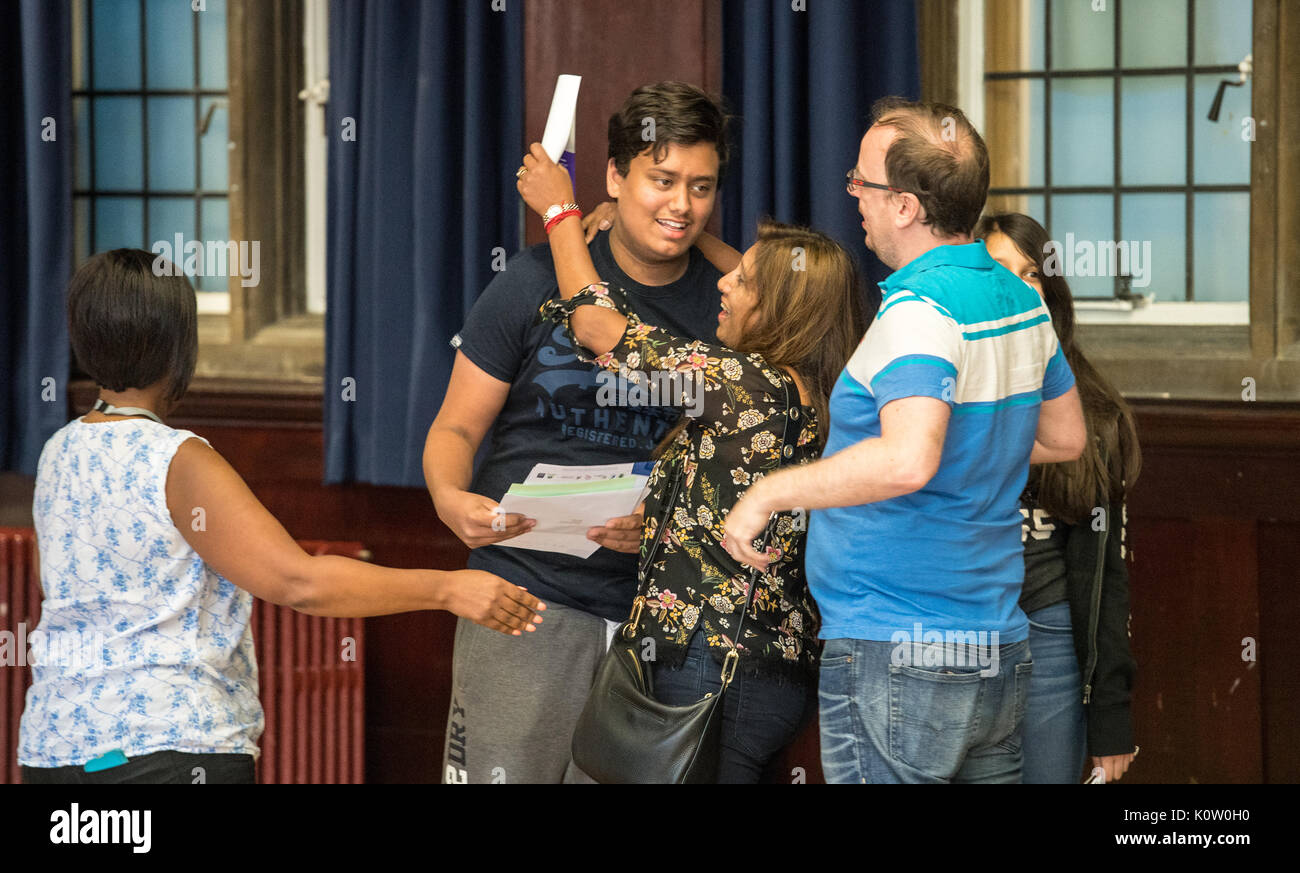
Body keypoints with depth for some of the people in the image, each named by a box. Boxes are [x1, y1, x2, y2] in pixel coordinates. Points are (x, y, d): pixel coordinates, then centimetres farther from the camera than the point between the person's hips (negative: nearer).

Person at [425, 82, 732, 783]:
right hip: (523, 593, -2)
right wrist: (450, 499, -17)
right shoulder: (536, 281, 1)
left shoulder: (725, 310, 5)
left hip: (655, 615, 2)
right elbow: (456, 428, 5)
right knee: (502, 773, -8)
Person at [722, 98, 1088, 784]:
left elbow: (907, 462, -33)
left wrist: (769, 492, -24)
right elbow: (1066, 437, 23)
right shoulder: (1021, 301, 9)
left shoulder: (920, 309, -19)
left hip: (897, 657, -9)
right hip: (999, 651, 9)